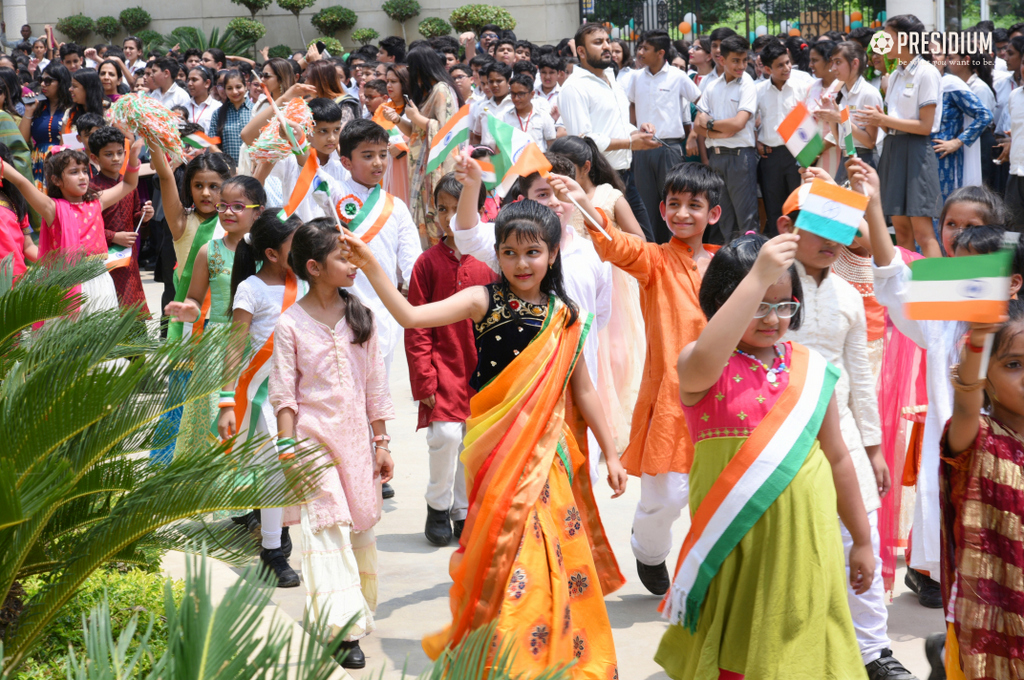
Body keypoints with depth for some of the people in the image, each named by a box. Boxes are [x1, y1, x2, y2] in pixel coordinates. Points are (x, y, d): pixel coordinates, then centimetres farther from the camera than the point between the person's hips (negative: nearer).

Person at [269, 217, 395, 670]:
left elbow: (375, 385, 7)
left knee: (360, 527, 10)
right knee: (326, 528, -10)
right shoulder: (291, 324, -6)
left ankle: (359, 612, 27)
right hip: (314, 435, -4)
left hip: (356, 435, 4)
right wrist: (288, 449, -9)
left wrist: (381, 441, 7)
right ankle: (344, 629, -13)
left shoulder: (360, 317, 3)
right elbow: (284, 394, -4)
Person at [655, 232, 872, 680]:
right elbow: (706, 360, -33)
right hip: (732, 542, -3)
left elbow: (836, 457, 14)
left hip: (804, 542, 3)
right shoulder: (700, 367, -6)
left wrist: (861, 539, 19)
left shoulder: (811, 369, 6)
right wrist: (758, 276, -35)